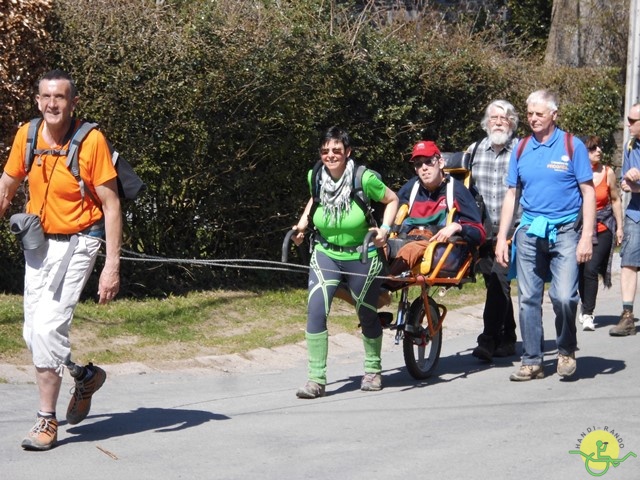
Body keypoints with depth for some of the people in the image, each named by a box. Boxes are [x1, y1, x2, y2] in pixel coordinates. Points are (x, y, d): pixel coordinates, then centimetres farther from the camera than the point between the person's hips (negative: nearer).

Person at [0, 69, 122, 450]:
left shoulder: (91, 141, -16)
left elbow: (111, 204, -13)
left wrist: (112, 266, -17)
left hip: (76, 243, -6)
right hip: (38, 243, 6)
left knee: (47, 327, -15)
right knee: (34, 332, 9)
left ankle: (47, 420, -2)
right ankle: (85, 376, 37)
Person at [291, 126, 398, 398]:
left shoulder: (364, 179, -17)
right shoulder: (316, 177, -4)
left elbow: (392, 200, -1)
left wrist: (385, 228, -14)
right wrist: (303, 222, 6)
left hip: (362, 257, -2)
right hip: (326, 255, 3)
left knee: (367, 315, 12)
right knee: (315, 310, -16)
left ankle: (373, 370, 37)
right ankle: (316, 379, -12)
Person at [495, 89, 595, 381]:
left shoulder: (572, 146, -1)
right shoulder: (521, 149, 9)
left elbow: (588, 193, -2)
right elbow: (511, 195, 14)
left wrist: (587, 237, -10)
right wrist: (502, 238, 7)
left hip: (564, 232, -4)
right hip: (529, 233, 4)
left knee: (564, 296, -15)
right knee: (528, 299, 4)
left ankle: (566, 350, 8)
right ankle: (532, 361, 12)